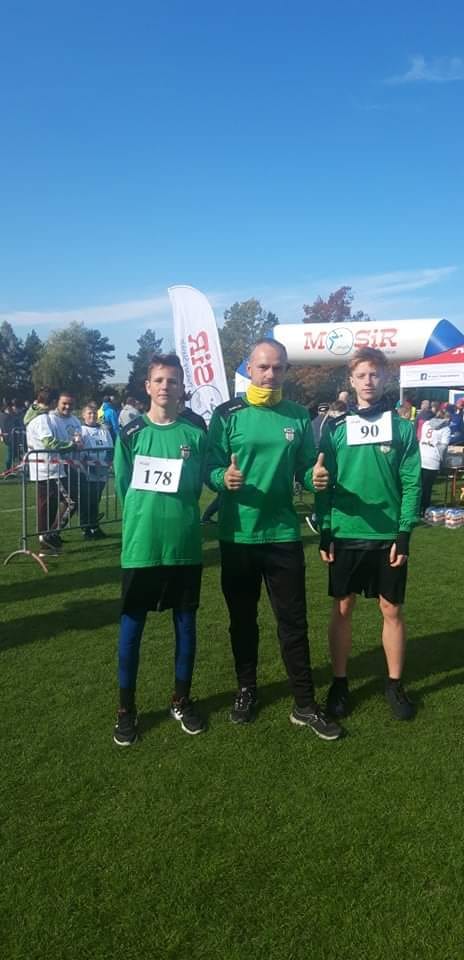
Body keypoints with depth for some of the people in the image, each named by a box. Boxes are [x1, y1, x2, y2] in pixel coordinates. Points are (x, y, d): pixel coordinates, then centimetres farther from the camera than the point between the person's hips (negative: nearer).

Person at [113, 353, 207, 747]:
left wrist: (178, 518, -2)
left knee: (186, 622, 11)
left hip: (184, 544, 1)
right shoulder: (131, 433, 1)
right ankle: (126, 708, 22)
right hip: (140, 544, -1)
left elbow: (197, 487, 6)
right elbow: (124, 487, 5)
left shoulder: (195, 434, 1)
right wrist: (147, 518, 2)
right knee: (131, 625, 6)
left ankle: (181, 700, 29)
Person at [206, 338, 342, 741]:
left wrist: (316, 477, -15)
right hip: (237, 535, -1)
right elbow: (210, 467, -6)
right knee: (242, 618, 14)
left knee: (293, 620, 7)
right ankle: (246, 690, 33)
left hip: (283, 533, 1)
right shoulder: (227, 415, -3)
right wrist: (223, 478, -28)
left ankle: (305, 704, 19)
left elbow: (305, 469, 7)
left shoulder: (298, 416, 4)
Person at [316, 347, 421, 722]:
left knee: (392, 610, 10)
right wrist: (324, 532, -2)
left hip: (388, 536, 0)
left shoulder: (402, 428, 0)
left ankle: (395, 684, 26)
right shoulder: (336, 428, 2)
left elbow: (412, 483, -1)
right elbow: (323, 484, 3)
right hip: (345, 535, 1)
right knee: (342, 609, 9)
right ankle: (340, 683, 24)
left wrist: (404, 534, -7)